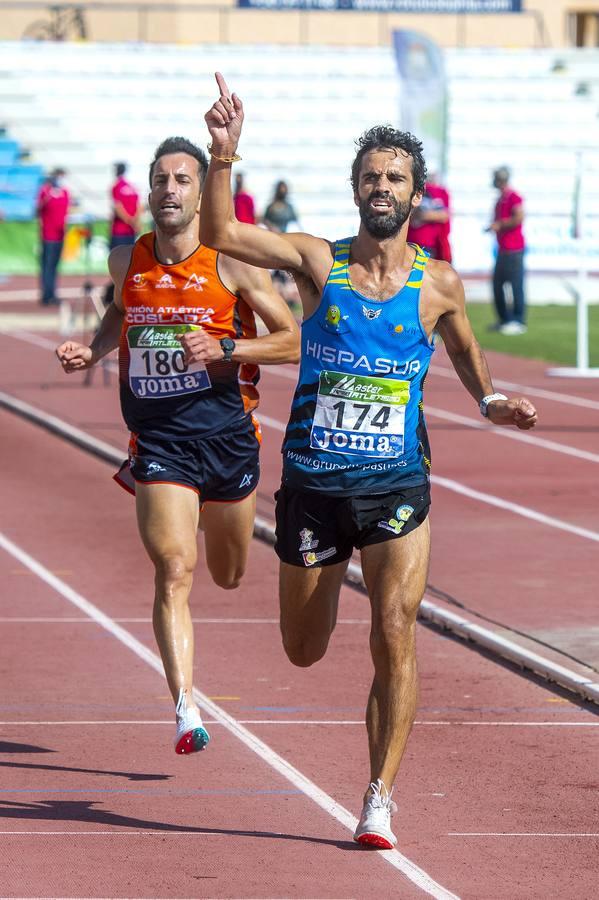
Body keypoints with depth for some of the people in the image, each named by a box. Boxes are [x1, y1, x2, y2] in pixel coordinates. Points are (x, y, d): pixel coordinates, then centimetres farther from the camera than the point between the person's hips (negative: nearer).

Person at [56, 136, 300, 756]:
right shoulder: (126, 263, 2)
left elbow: (294, 341, -7)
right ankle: (186, 711, -21)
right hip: (159, 443, 0)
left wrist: (224, 348, -20)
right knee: (174, 572, -17)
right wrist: (92, 351, 6)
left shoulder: (231, 264, -9)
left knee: (228, 576, 18)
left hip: (227, 437, 0)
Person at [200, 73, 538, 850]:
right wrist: (223, 156, -27)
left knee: (394, 637, -16)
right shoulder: (318, 261, -3)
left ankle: (380, 796, -7)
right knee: (304, 652, 14)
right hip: (313, 485, 1)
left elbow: (463, 349, 21)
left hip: (396, 489, -1)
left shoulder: (437, 283, 0)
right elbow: (218, 233, -14)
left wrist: (489, 400, 4)